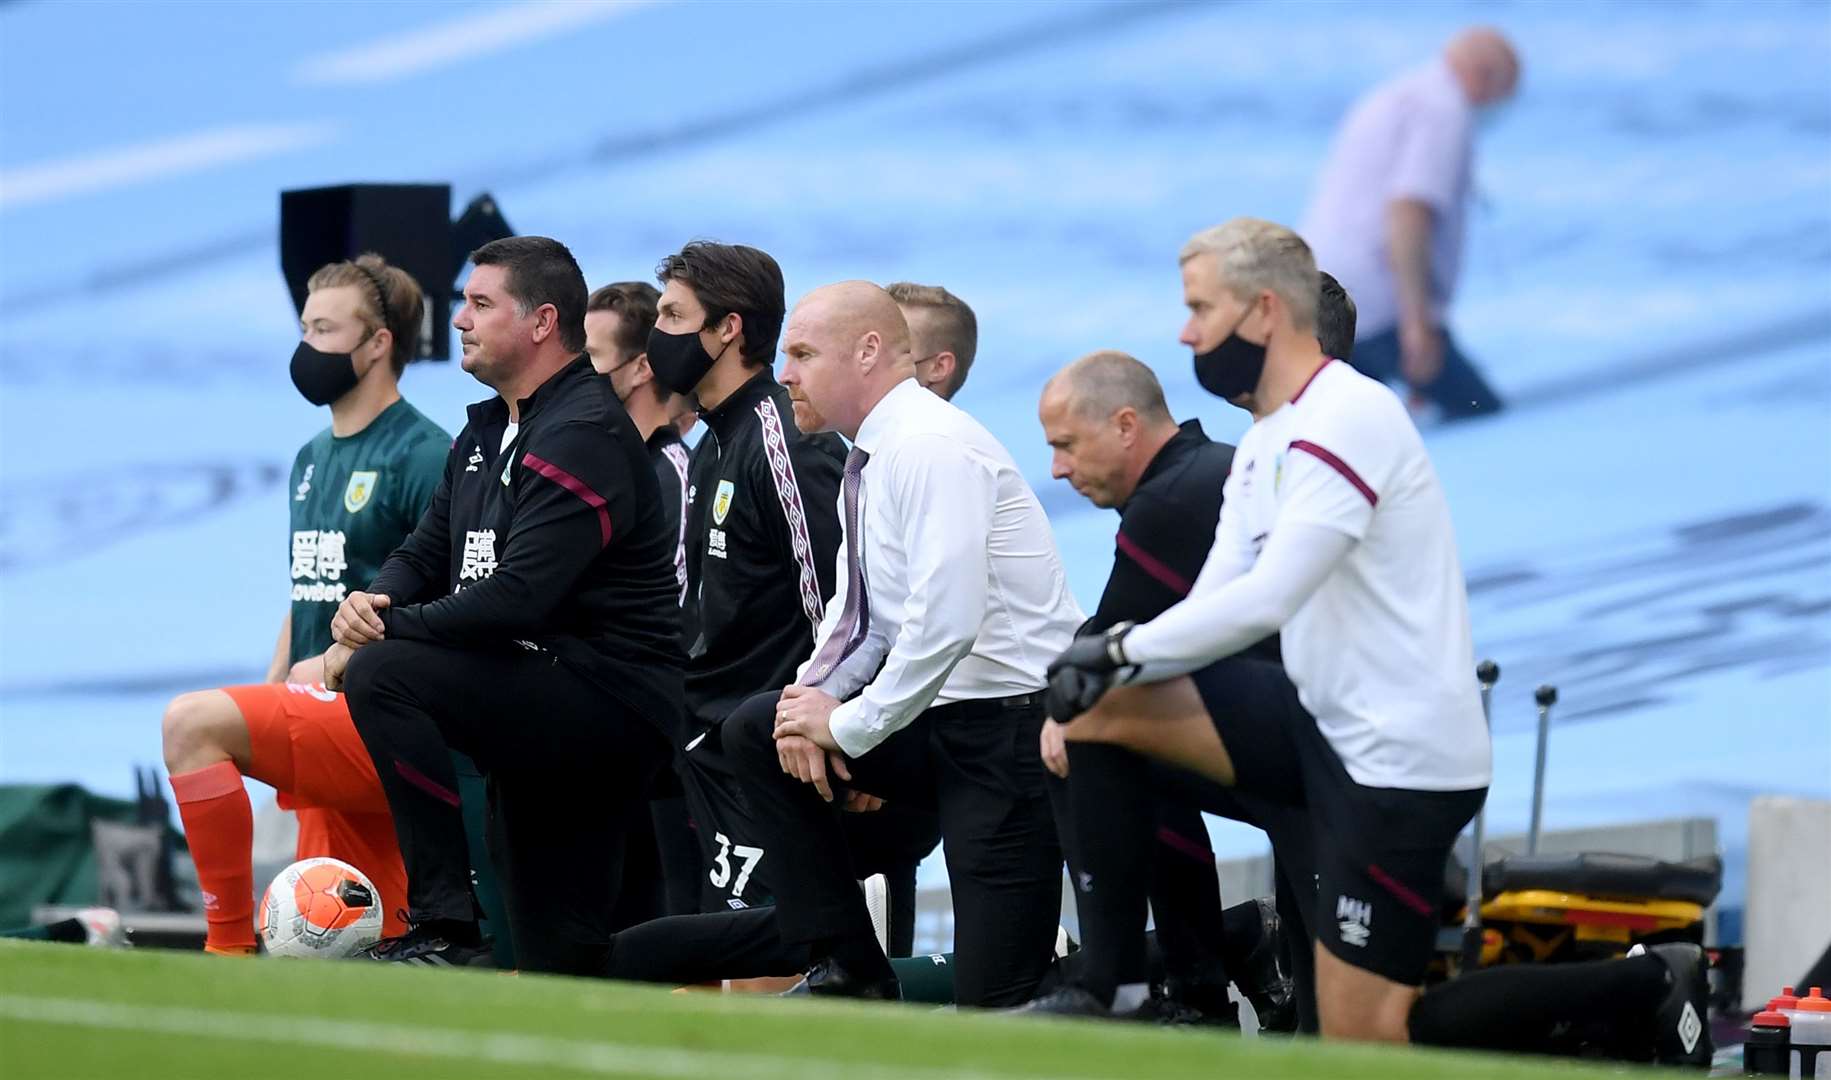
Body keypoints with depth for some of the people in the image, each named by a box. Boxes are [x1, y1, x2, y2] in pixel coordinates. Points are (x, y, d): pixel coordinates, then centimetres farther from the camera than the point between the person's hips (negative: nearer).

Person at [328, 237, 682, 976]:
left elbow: (516, 598, -25)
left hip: (607, 697, -10)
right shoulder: (488, 432, 16)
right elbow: (425, 554, 17)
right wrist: (372, 604, -6)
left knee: (385, 675, -26)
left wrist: (384, 636, -19)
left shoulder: (585, 437, -15)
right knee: (557, 967, 9)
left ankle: (448, 931, -25)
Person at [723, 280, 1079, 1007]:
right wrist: (817, 693, -2)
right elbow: (858, 609, 18)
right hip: (939, 721, 9)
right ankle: (846, 971, 6)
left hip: (1011, 722, -9)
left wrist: (851, 725, -16)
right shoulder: (871, 459, 11)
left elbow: (945, 624, -26)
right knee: (755, 730, 5)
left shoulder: (930, 448, -18)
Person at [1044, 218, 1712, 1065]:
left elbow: (1264, 603, -25)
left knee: (1362, 1045, -8)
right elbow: (1212, 610, 8)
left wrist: (1122, 650, -15)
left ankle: (1643, 990, 3)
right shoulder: (1263, 445, 13)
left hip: (1398, 756, -9)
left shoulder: (1346, 418, -17)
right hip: (1323, 723, 9)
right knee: (1101, 709, -4)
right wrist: (1109, 664, -11)